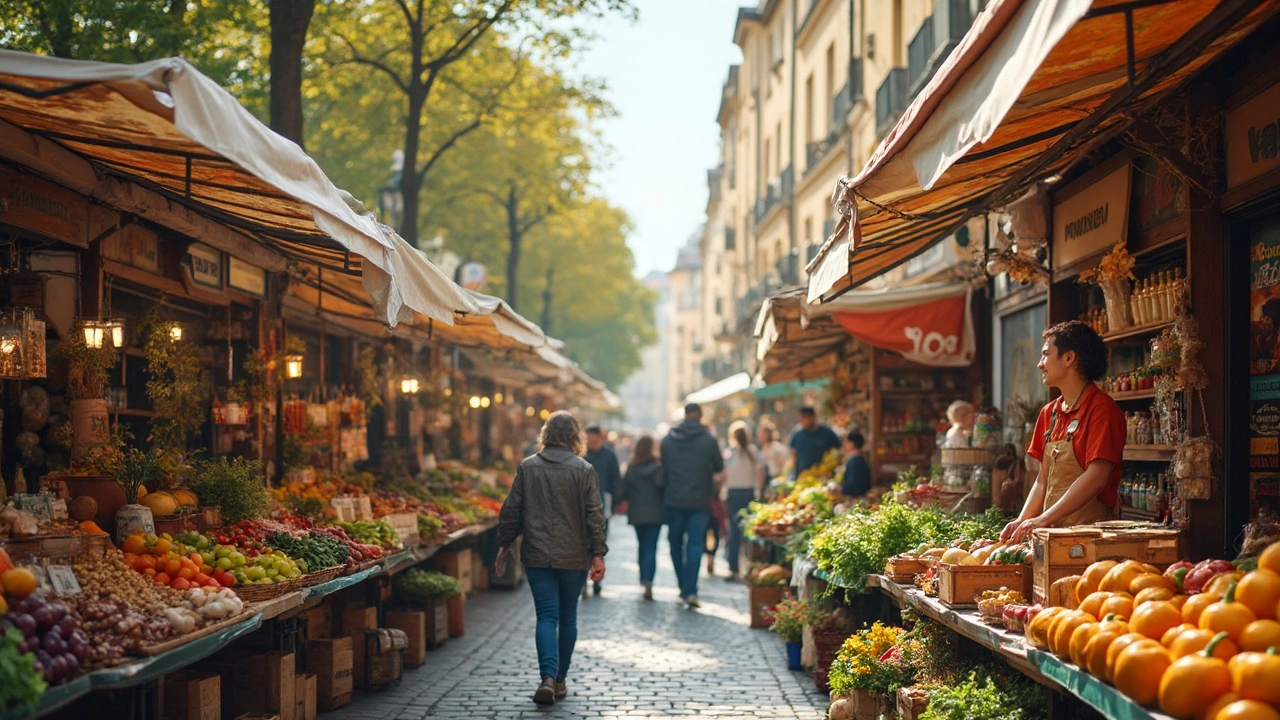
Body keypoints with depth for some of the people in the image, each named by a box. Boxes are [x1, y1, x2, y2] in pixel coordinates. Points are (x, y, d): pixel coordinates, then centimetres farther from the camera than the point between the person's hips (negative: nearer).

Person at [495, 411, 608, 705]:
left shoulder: (527, 467, -1)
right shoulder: (584, 470, -5)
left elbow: (511, 511, 2)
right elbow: (595, 515, -7)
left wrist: (505, 545, 14)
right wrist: (598, 554, -4)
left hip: (537, 556, 1)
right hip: (574, 557, 0)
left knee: (547, 616, 0)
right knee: (568, 616, 14)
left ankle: (548, 677, -18)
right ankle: (560, 679, 20)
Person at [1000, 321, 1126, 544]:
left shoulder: (1102, 409, -7)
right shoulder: (1049, 413, 16)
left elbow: (1096, 477, -16)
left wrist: (1043, 520, -19)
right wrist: (1022, 521, 3)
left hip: (1089, 532, -6)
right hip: (1051, 532, 6)